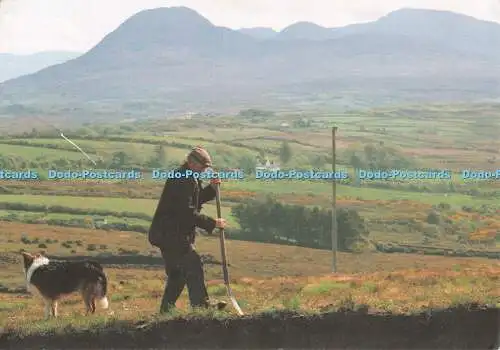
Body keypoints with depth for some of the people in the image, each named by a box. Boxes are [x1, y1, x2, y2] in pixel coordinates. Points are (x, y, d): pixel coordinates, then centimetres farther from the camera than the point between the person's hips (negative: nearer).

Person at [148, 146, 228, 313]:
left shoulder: (189, 178, 13)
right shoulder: (182, 180, -20)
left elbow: (196, 200, 23)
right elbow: (188, 212, -24)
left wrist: (211, 188, 7)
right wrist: (212, 223, -21)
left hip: (171, 234, 11)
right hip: (171, 234, -11)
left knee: (177, 273, 13)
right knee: (193, 265, -8)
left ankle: (167, 309, 17)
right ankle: (201, 303, -4)